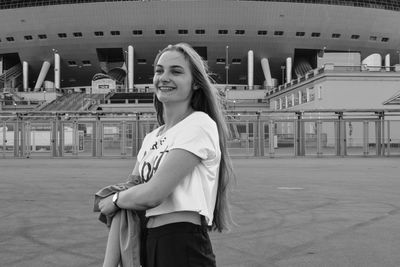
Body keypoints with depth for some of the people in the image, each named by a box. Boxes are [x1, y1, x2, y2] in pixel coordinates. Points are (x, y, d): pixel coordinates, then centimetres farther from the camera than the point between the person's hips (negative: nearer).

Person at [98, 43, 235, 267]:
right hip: (149, 245, 7)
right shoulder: (151, 138, 12)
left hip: (184, 248, -7)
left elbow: (153, 194, -16)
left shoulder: (199, 124, -12)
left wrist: (115, 200, 0)